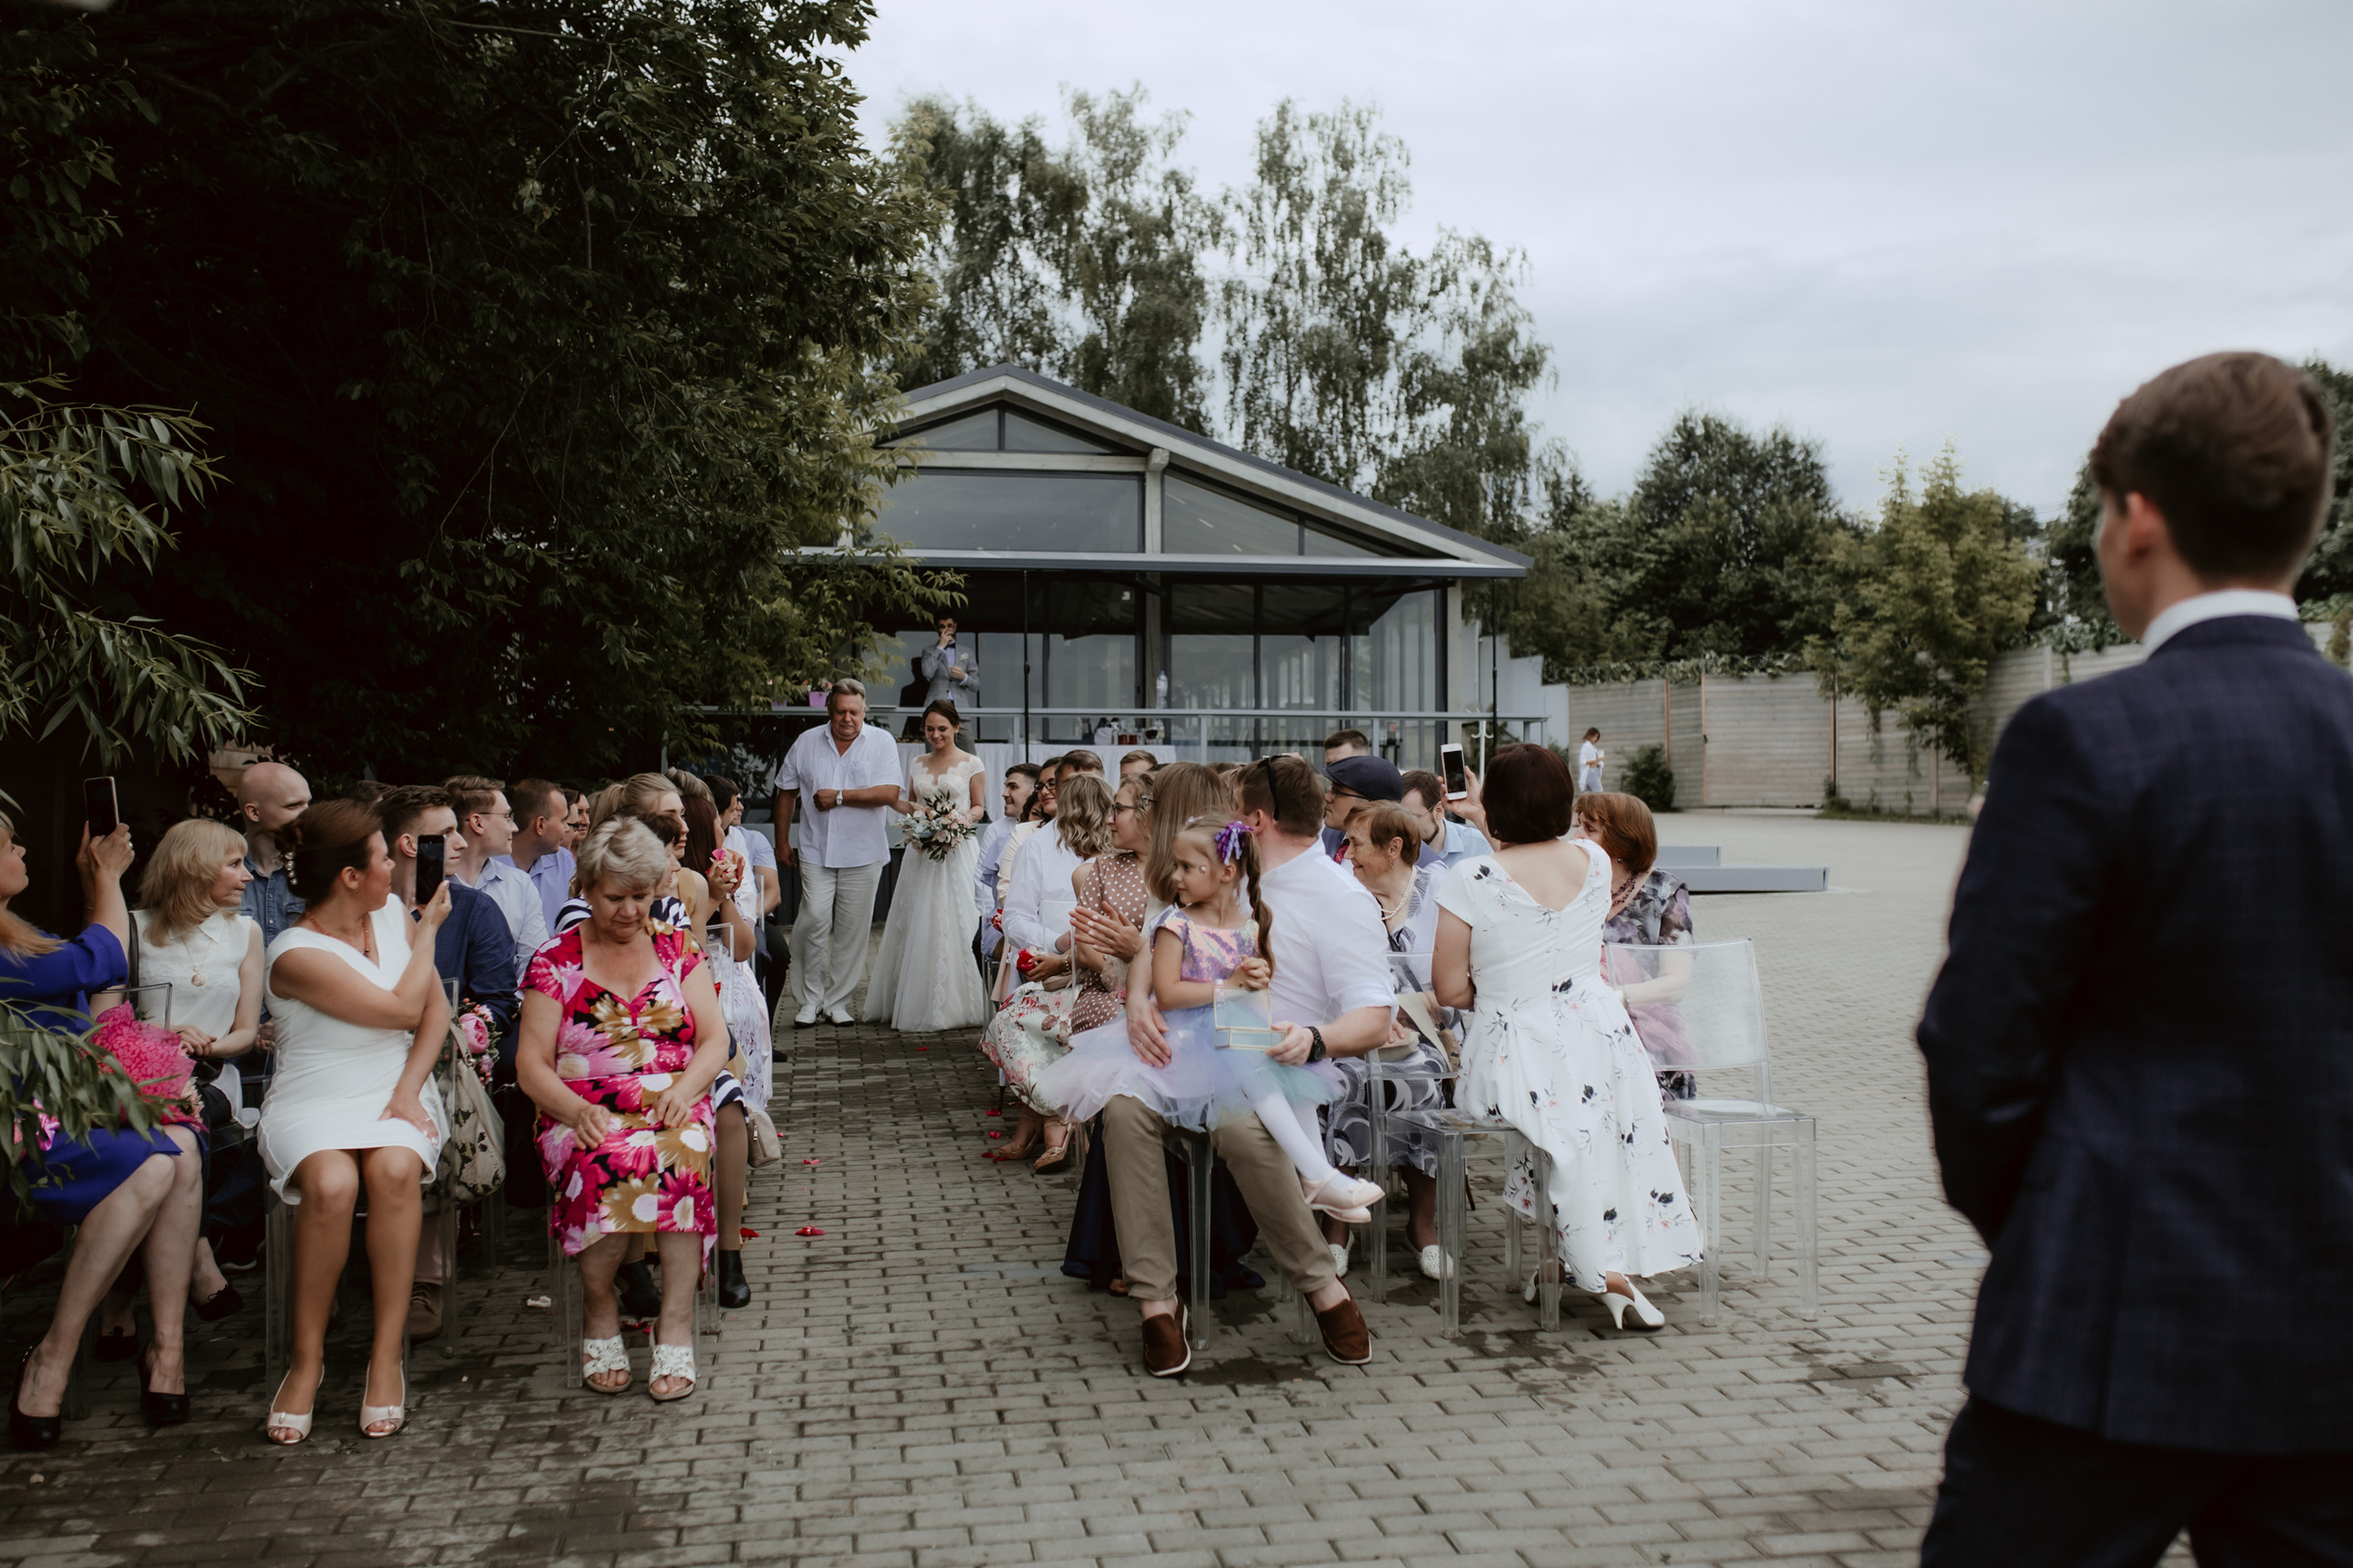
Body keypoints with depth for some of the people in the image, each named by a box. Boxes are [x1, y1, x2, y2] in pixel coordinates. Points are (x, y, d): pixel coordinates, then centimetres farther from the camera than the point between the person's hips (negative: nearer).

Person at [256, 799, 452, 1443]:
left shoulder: (392, 912, 7)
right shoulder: (296, 955, -12)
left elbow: (437, 1008, 8)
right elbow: (403, 1009, -13)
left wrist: (409, 1089, -6)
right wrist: (428, 929, 0)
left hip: (396, 1093, 4)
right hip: (314, 1102, -3)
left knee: (395, 1168, -31)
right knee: (330, 1182, -35)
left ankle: (387, 1355, -22)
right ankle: (307, 1357, -15)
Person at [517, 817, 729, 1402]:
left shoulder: (678, 949, 14)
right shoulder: (554, 961, 9)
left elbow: (714, 1037, 7)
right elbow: (532, 1063, 3)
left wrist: (685, 1088, -14)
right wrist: (577, 1110, -17)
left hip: (672, 1107, 1)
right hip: (586, 1114, -1)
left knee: (680, 1156, -36)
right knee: (605, 1166, -36)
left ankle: (676, 1325, -32)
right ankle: (598, 1307, -13)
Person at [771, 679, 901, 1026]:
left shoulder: (881, 742, 0)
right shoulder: (807, 743, 7)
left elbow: (889, 793, -11)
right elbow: (786, 792, 15)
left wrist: (839, 796, -12)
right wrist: (781, 841, 13)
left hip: (863, 853, -1)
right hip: (816, 851, 1)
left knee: (852, 929, 3)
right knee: (814, 920, -11)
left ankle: (838, 1001, 15)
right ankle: (810, 999, 4)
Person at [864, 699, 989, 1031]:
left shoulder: (971, 764, 2)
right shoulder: (918, 764, 14)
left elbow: (979, 807, 4)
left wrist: (960, 820, -14)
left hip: (957, 849, -4)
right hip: (922, 850, 4)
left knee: (951, 924, -7)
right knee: (916, 925, 2)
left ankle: (951, 1005, 0)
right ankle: (914, 1002, 9)